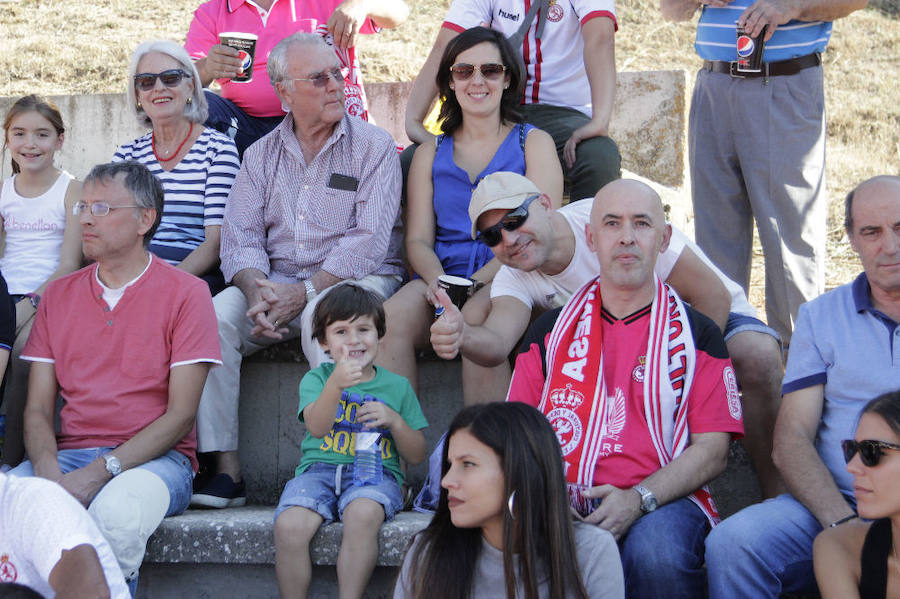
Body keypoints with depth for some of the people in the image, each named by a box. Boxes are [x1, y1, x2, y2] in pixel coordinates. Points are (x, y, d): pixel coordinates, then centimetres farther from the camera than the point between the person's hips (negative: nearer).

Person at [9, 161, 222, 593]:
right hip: (68, 455, 4)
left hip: (153, 458, -3)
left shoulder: (185, 293, 1)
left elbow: (180, 415, -6)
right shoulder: (59, 295, 15)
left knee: (116, 513, -37)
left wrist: (99, 473, -17)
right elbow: (37, 409, 9)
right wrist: (49, 472, -13)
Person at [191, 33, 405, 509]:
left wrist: (305, 292, -21)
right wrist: (256, 290, -18)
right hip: (276, 284, 4)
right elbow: (241, 238, 5)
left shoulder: (373, 146, 1)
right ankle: (225, 470, -22)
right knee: (213, 315, -22)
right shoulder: (261, 156, 14)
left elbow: (369, 241, -11)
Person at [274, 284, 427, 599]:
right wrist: (335, 385, -29)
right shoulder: (317, 378, 11)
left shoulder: (397, 386, 15)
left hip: (375, 472, 0)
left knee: (363, 514, -36)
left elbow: (417, 455, 14)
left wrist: (394, 420, -4)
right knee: (289, 526, -30)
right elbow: (316, 428, -11)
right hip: (319, 468, 0)